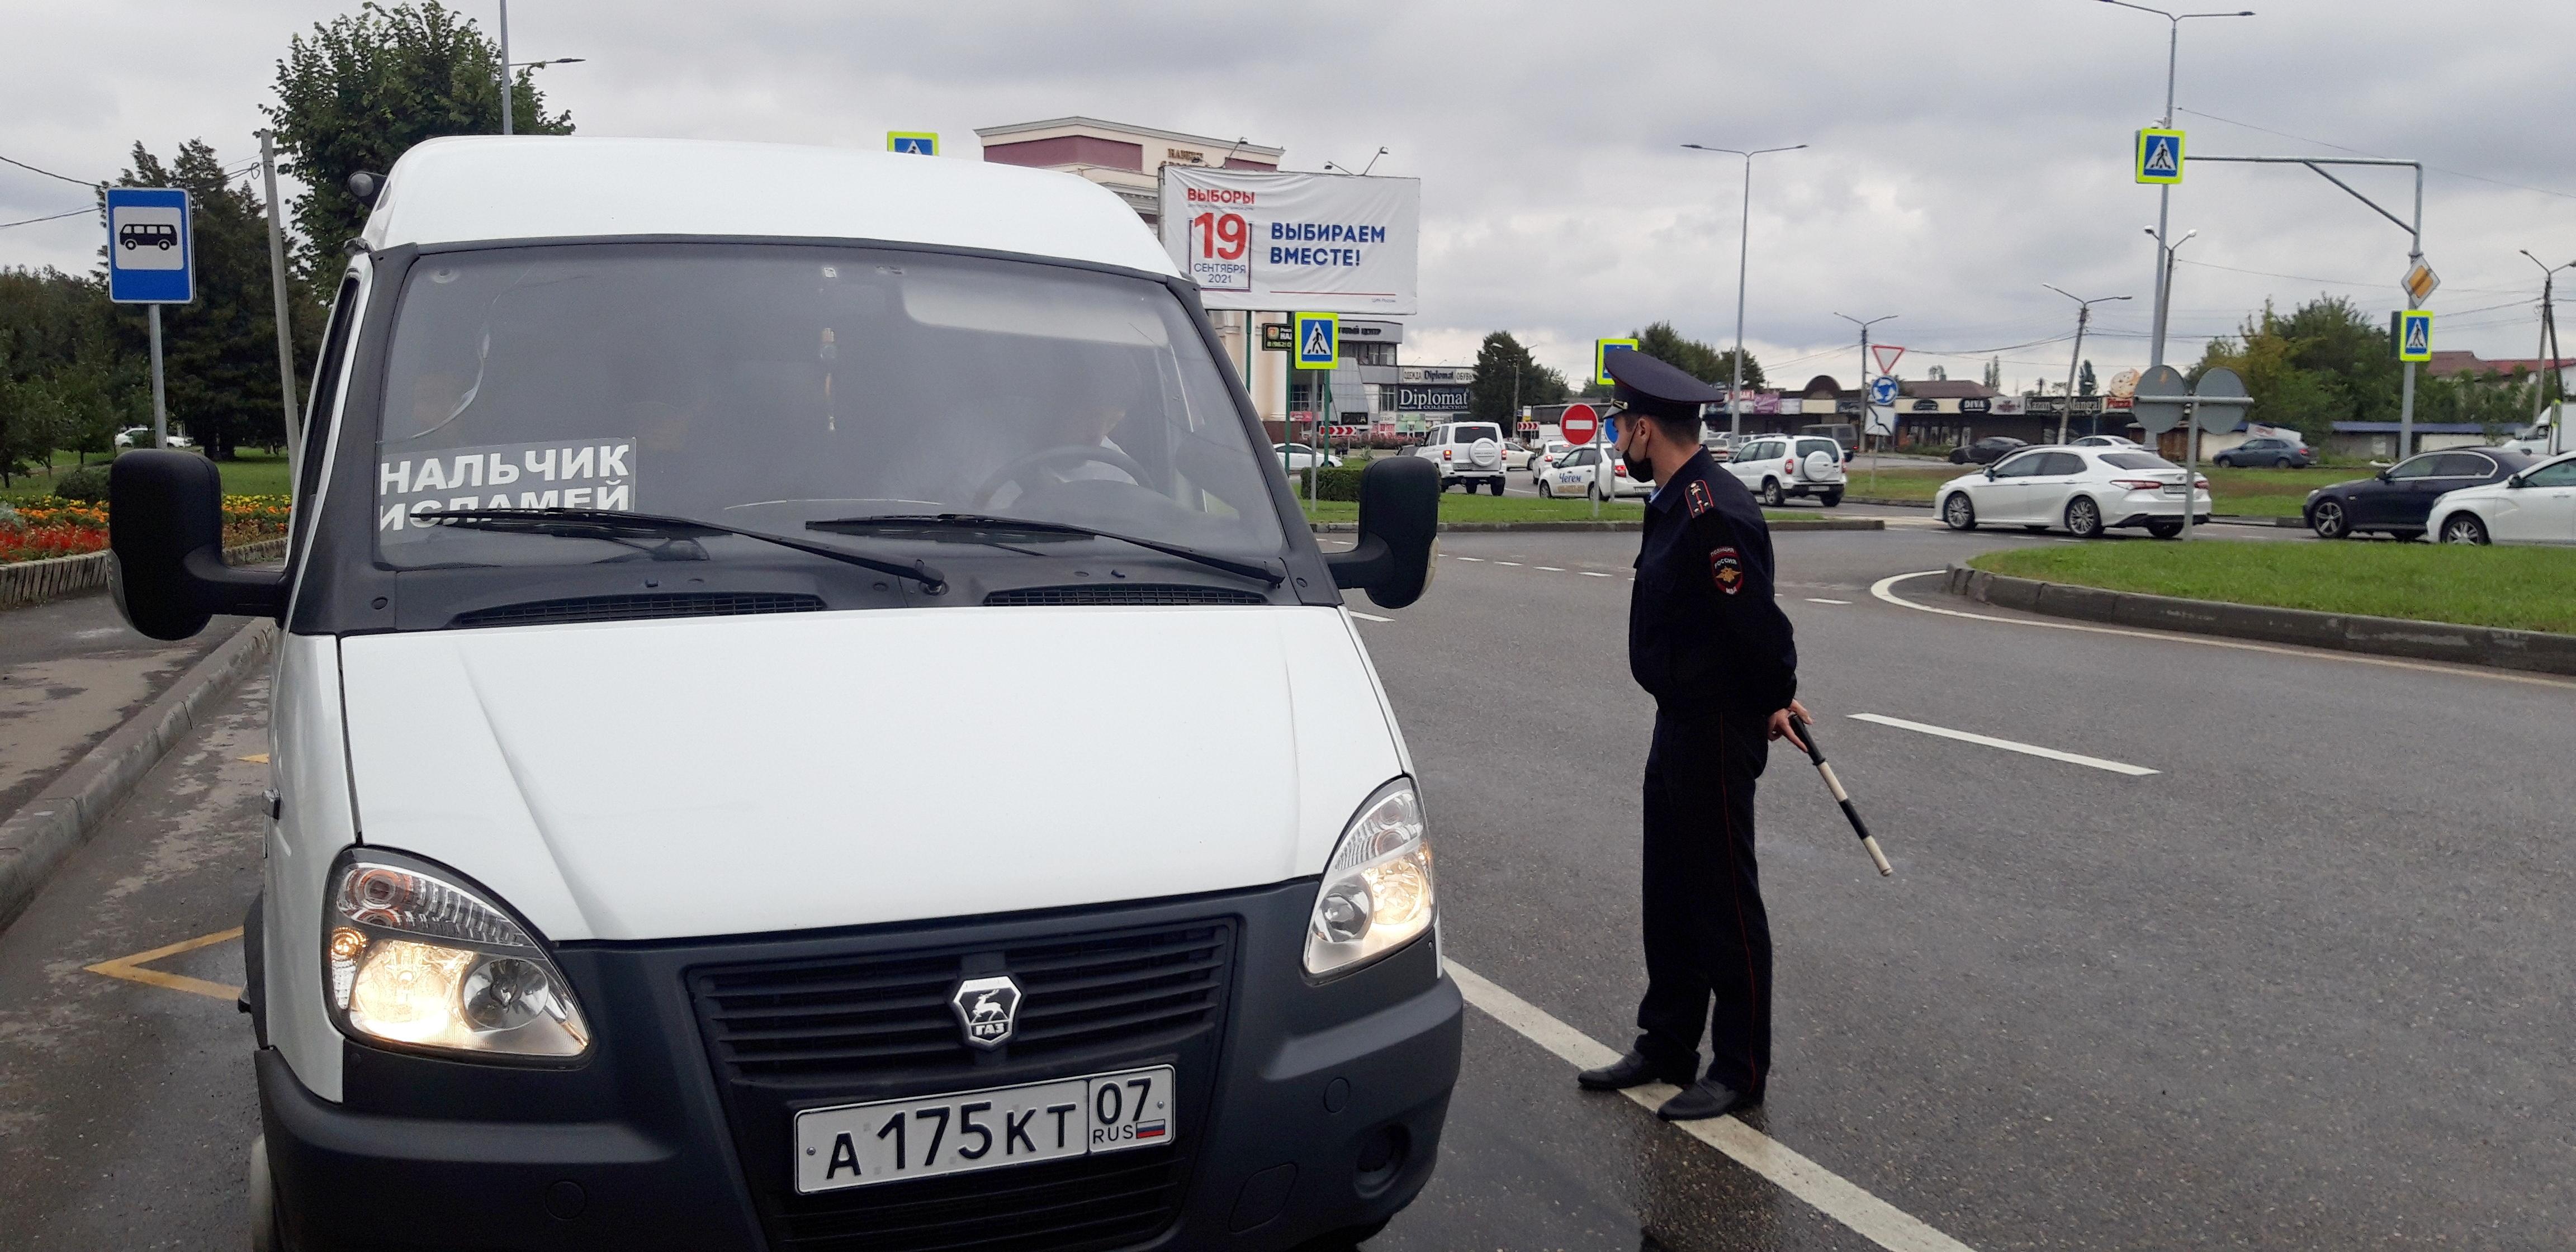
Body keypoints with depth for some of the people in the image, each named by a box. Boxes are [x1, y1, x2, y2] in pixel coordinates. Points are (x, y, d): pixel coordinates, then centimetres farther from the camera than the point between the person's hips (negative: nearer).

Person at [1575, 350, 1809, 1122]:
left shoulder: (1714, 515, -24)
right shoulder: (1675, 502, 9)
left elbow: (1758, 624, -25)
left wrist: (1773, 704, -10)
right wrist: (1770, 700, 12)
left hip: (1717, 732, -10)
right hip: (1679, 722, 10)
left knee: (1725, 902, 1)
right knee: (1669, 896, 18)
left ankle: (1740, 1072, 15)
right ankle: (1666, 1048, 31)